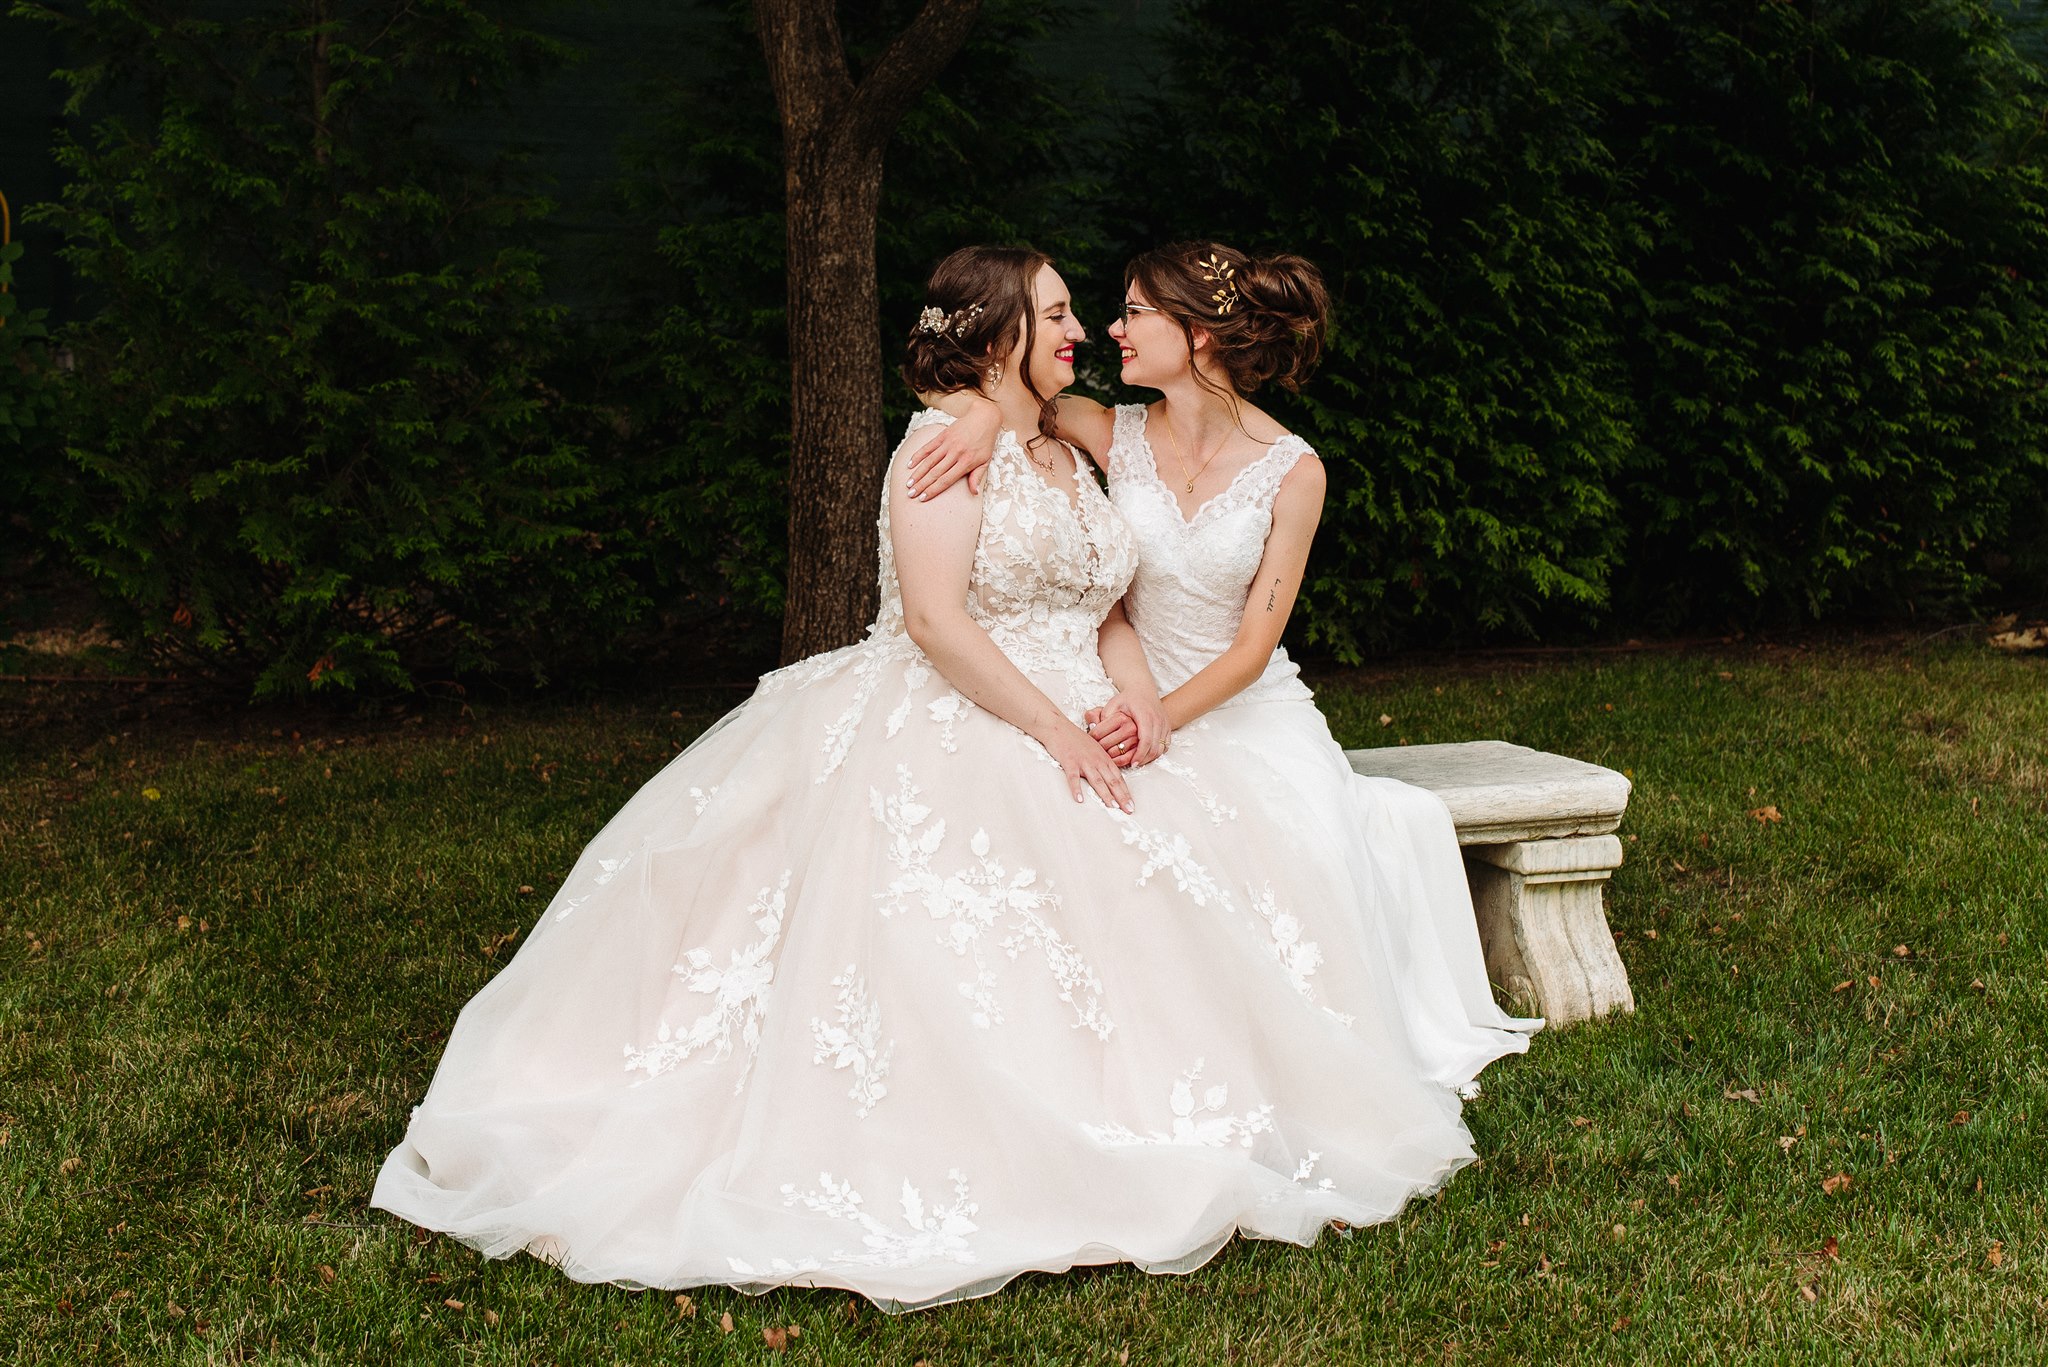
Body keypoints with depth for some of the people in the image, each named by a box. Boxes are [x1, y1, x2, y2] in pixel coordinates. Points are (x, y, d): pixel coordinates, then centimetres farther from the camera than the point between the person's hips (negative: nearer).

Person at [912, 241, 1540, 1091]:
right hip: (1142, 708, 1)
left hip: (1253, 709, -1)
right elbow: (953, 380, 4)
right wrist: (986, 411, -20)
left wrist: (1167, 717, -24)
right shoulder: (1116, 436, -1)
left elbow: (1254, 644, -8)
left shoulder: (1291, 470, -6)